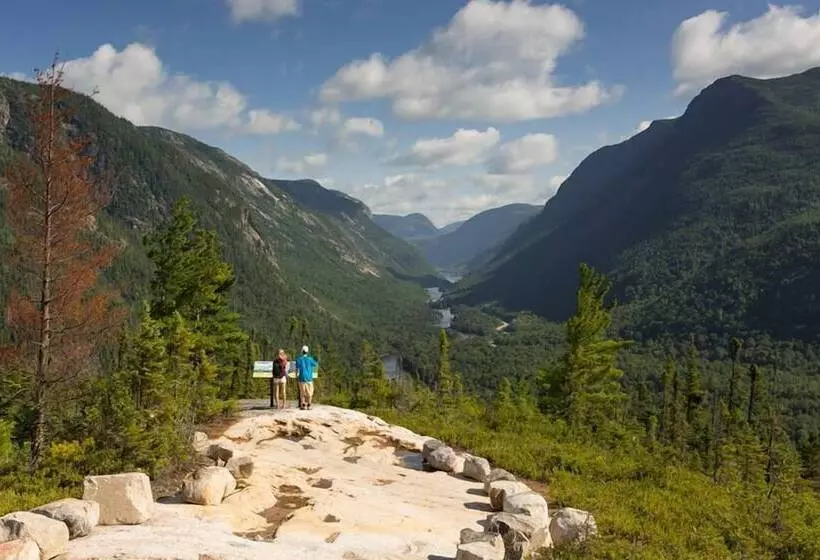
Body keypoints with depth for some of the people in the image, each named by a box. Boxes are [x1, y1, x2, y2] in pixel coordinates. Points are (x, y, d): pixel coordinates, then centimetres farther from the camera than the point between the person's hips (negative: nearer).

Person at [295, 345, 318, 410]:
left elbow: (297, 369, -5)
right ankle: (309, 405, 8)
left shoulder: (299, 359, -4)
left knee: (302, 392, 7)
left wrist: (296, 374, 15)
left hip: (302, 378, 0)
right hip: (309, 378, 0)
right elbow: (316, 364, 12)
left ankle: (303, 405, 4)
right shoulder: (309, 358, -3)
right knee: (309, 392, 9)